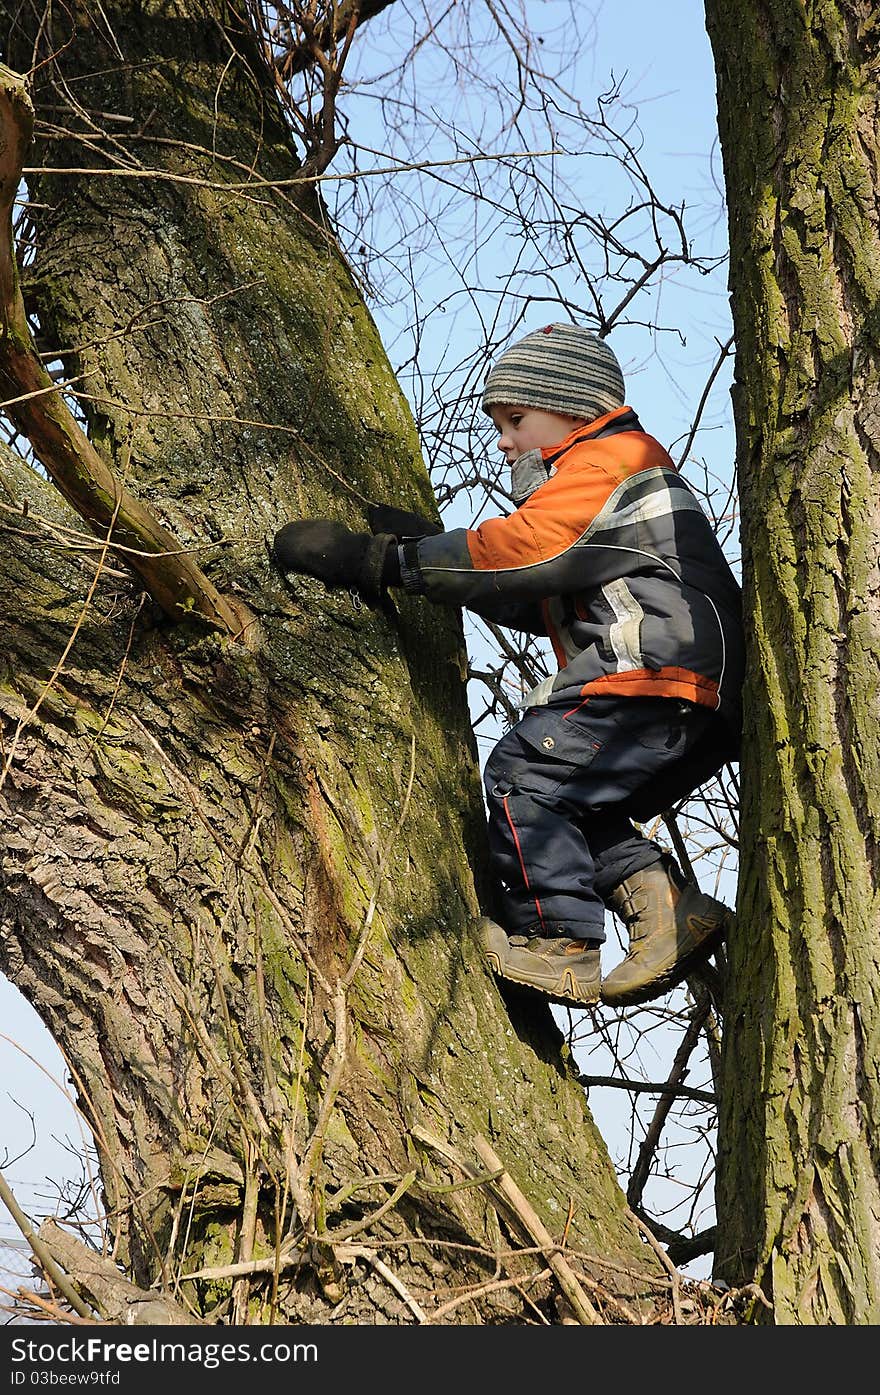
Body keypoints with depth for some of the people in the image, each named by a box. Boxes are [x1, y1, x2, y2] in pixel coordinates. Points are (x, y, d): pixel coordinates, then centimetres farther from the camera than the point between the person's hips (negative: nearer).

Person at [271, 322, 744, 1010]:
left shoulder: (605, 462, -1)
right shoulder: (615, 479, 32)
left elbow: (516, 552, -16)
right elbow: (535, 602, 23)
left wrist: (382, 559, -14)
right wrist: (429, 546, 12)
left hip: (660, 681, -11)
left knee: (523, 770, -13)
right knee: (563, 798, 12)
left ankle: (557, 943, -11)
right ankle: (669, 905, -2)